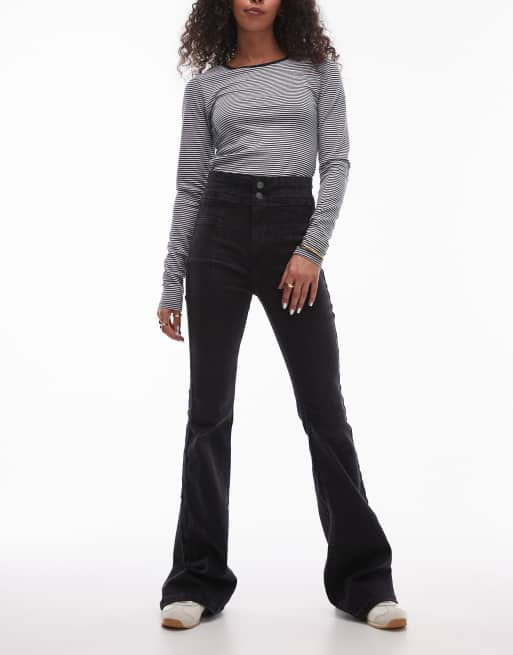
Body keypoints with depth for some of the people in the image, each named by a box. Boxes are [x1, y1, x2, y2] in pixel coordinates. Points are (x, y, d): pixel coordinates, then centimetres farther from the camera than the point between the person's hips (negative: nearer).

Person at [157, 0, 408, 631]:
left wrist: (312, 250, -13)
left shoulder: (318, 69, 10)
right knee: (209, 409, 1)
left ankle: (362, 577, 10)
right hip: (219, 232, 1)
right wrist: (170, 286, 5)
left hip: (293, 230, -1)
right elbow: (189, 187, 9)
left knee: (324, 407, -2)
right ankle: (198, 579, 12)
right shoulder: (205, 84, 11)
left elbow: (336, 165, 1)